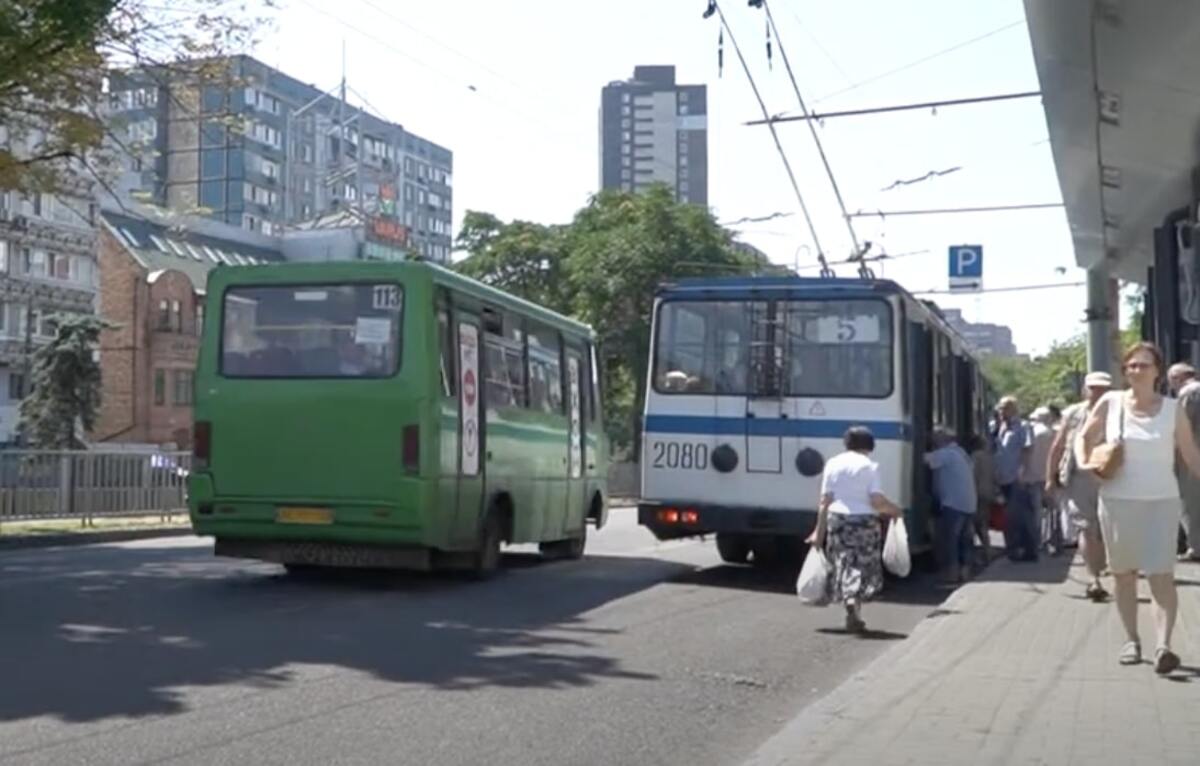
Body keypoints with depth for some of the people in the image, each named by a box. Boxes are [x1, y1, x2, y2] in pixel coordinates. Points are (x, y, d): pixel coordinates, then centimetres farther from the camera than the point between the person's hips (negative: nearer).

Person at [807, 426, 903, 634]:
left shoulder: (833, 464, 4)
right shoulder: (869, 466, -5)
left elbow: (825, 501, 1)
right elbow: (877, 501, -12)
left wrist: (819, 530, 3)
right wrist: (893, 510, 8)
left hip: (837, 519, 3)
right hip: (864, 522, -3)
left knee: (843, 566, 12)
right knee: (863, 567, 6)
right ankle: (854, 600, -18)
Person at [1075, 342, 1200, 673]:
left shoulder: (1172, 410, 0)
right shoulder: (1110, 403, 1)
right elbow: (1085, 438, 12)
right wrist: (1084, 464, -6)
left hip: (1162, 501, -1)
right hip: (1118, 500, 2)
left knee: (1161, 575, -12)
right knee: (1123, 574, 10)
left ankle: (1164, 645, -18)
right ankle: (1131, 640, 22)